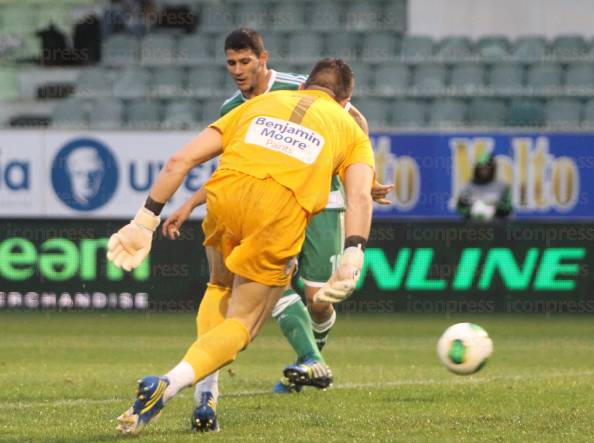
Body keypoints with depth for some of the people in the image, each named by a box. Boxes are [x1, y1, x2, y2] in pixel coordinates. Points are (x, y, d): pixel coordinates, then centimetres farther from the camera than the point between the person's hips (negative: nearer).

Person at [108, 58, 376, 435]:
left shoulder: (260, 103, 30)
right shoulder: (350, 128, 26)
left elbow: (181, 159, 20)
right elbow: (360, 195, 3)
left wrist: (145, 222, 21)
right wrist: (353, 258, -8)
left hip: (227, 192, 2)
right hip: (283, 211, -2)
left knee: (221, 287, 32)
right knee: (242, 324, 12)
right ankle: (169, 385, -12)